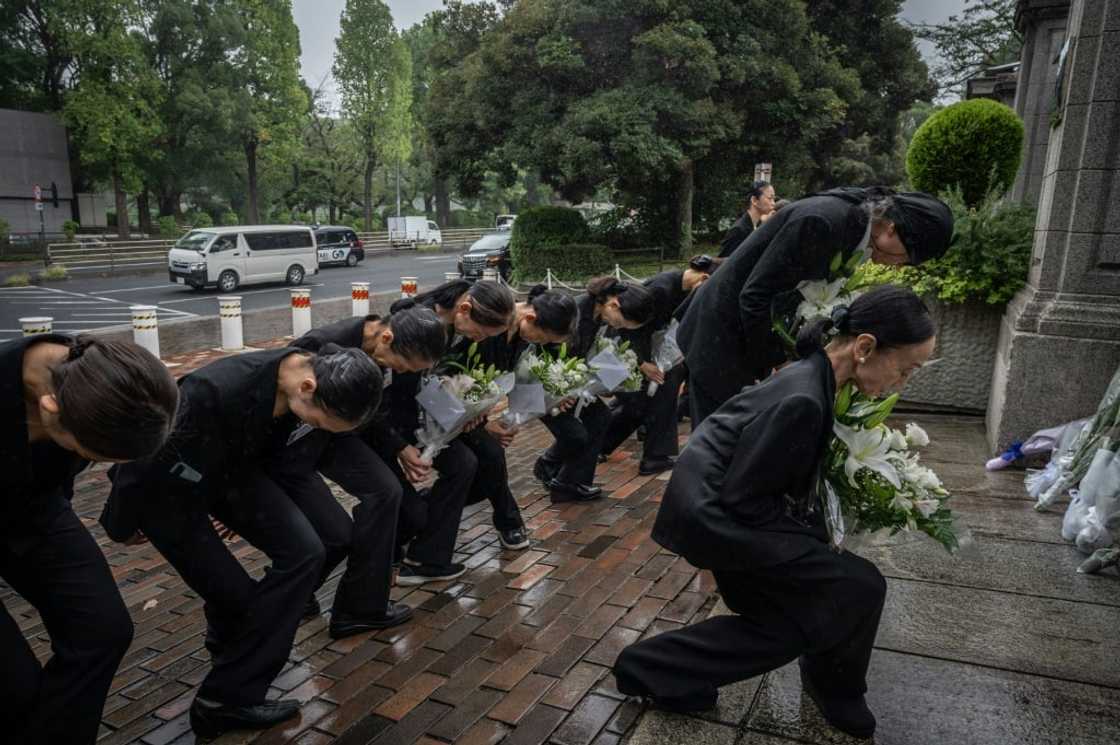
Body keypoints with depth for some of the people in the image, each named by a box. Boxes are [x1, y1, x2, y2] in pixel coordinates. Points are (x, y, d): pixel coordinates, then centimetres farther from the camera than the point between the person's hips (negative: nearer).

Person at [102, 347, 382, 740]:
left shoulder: (316, 381, -18)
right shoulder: (213, 392, -40)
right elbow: (144, 459, -24)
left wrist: (243, 511, 17)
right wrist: (122, 526, -5)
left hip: (233, 467, 5)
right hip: (163, 484, -5)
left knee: (304, 553, -10)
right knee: (235, 594, -10)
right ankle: (225, 700, 18)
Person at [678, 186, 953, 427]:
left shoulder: (852, 226, 3)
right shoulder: (822, 220, -25)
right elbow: (755, 295, -24)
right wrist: (770, 362, -15)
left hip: (749, 330, 9)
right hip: (722, 332, -9)